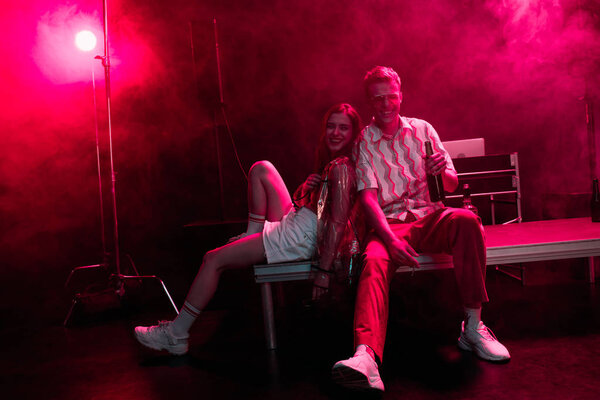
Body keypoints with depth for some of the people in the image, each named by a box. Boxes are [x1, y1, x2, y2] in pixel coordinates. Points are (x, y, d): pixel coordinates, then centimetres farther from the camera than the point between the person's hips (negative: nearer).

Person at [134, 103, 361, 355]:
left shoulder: (342, 168, -17)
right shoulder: (331, 162, 11)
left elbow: (339, 222, -23)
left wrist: (324, 271, -27)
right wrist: (306, 187, -8)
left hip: (299, 238, -9)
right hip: (292, 223, 9)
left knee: (213, 259, -7)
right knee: (261, 169, 17)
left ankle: (176, 335, 4)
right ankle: (253, 234, 17)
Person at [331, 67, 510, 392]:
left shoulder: (422, 129, 12)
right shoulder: (363, 141, 6)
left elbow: (452, 185, 12)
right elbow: (368, 197, -7)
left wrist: (442, 171, -14)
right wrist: (390, 238, -24)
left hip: (428, 218, 2)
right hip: (388, 223, -2)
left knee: (466, 220, -31)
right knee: (374, 260, -34)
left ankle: (472, 325, -22)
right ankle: (366, 356, -53)